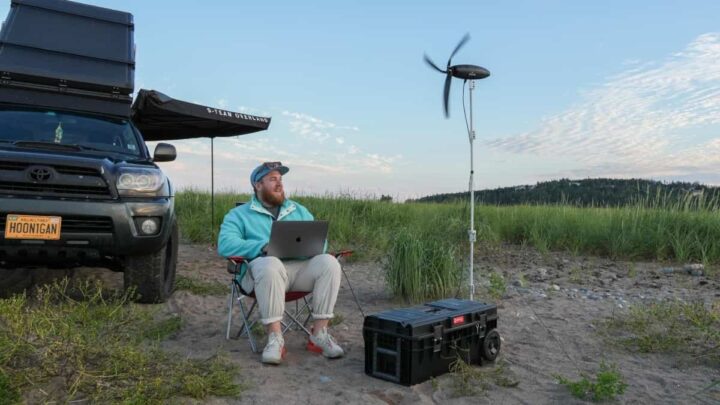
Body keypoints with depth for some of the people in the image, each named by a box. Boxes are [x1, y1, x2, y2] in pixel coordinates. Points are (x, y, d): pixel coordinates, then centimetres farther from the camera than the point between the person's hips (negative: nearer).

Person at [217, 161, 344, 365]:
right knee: (270, 265, -38)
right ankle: (275, 338, -30)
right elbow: (225, 245, -4)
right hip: (265, 267, -3)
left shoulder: (299, 211, 25)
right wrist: (263, 247, -18)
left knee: (328, 262, -26)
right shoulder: (239, 214, 13)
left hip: (300, 266, 4)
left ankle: (319, 334, -21)